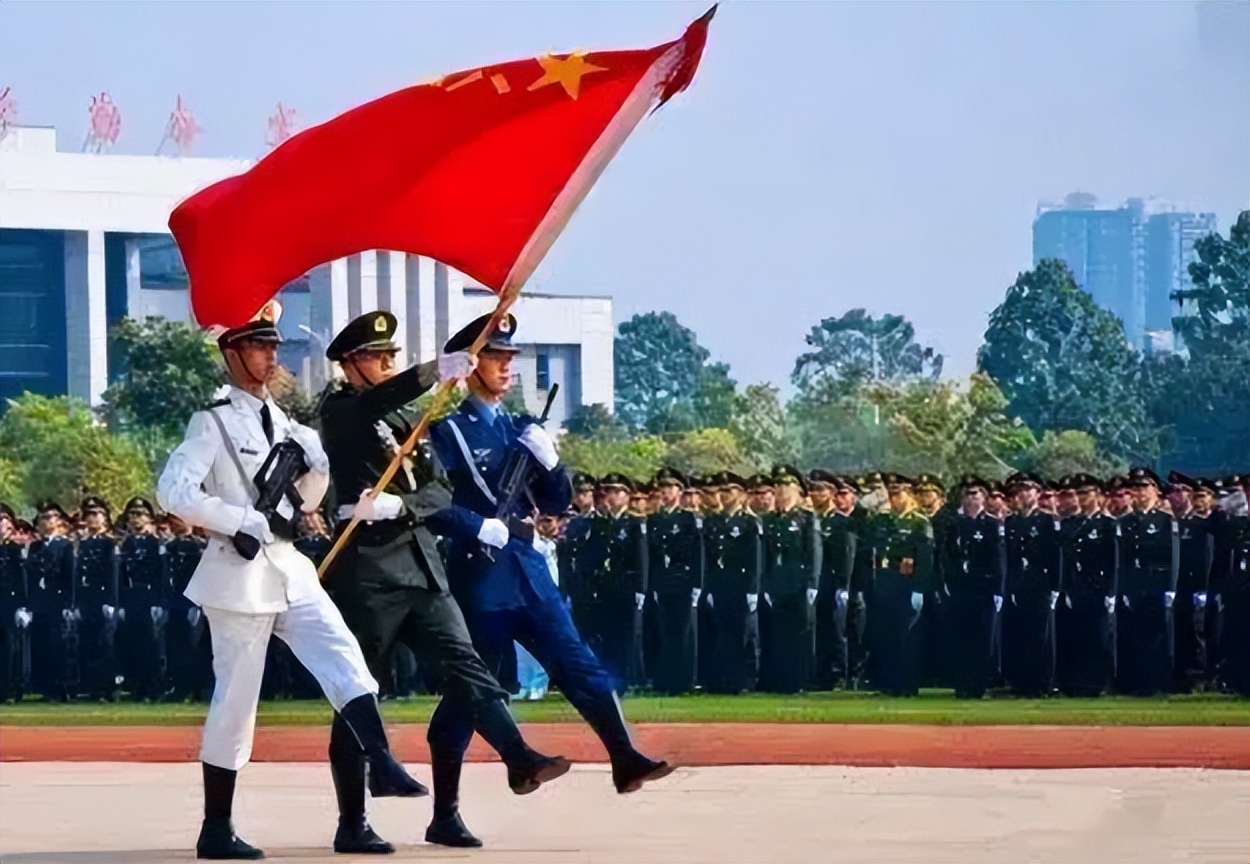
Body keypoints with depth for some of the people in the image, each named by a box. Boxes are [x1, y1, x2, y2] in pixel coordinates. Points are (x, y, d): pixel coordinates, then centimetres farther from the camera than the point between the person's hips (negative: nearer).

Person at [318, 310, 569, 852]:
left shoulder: (411, 421, 19)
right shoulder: (340, 413, 0)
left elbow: (440, 493, 9)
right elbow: (377, 402, -24)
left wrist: (399, 506, -13)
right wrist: (435, 372, -39)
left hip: (423, 568, 6)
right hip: (368, 572, -6)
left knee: (464, 669, -8)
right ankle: (352, 824, 2)